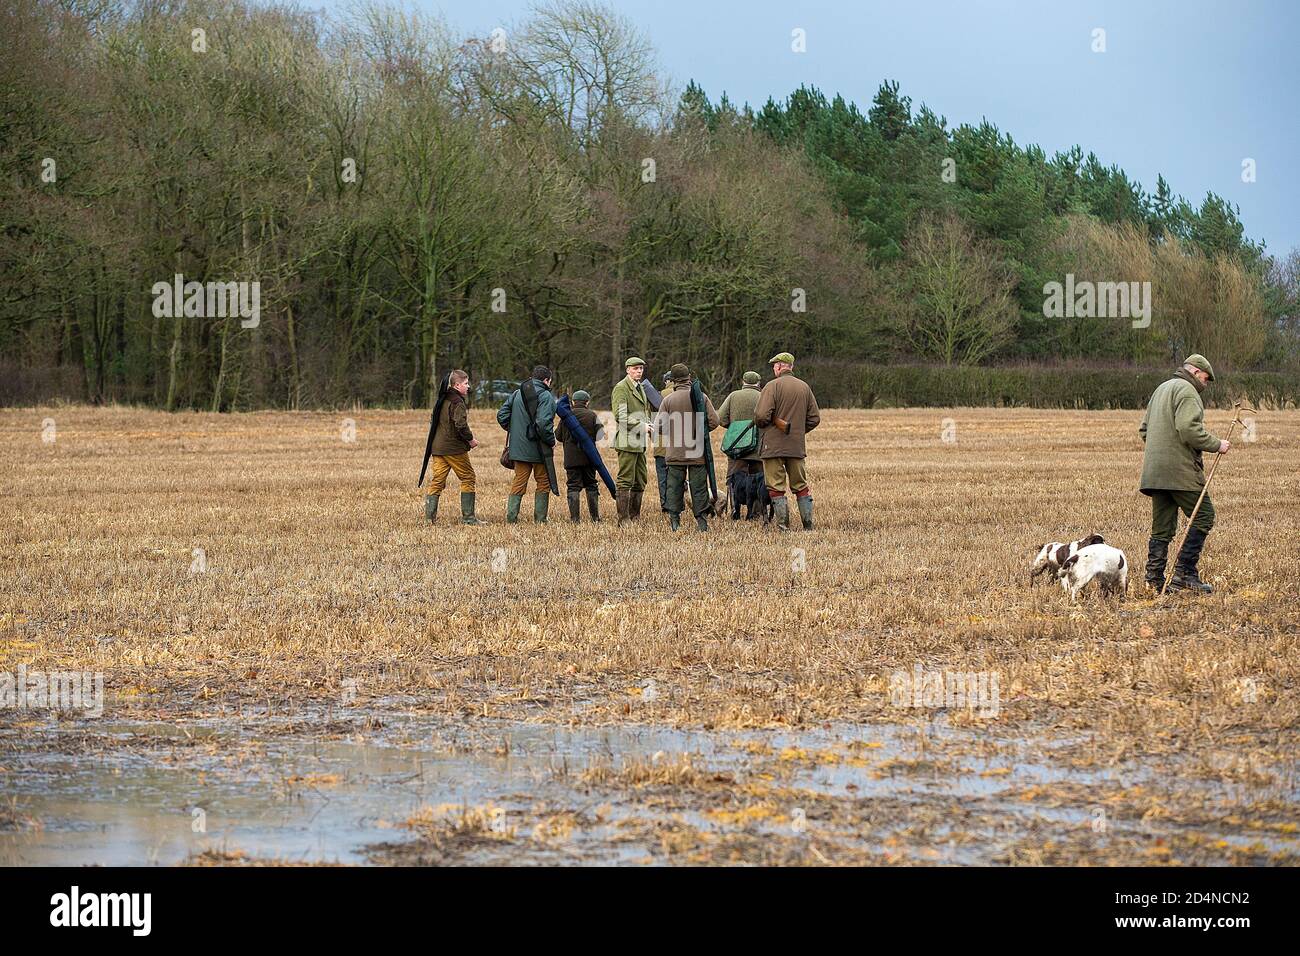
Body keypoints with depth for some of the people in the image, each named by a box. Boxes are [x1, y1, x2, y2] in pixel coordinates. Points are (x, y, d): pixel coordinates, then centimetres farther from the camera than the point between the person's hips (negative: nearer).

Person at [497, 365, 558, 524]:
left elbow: (501, 415, 7)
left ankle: (511, 517, 4)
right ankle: (540, 519, 8)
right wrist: (551, 440, -9)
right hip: (539, 449, -5)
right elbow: (543, 423, -23)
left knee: (519, 482, 12)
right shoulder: (545, 396, -12)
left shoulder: (517, 394, 8)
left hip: (519, 448, 5)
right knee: (543, 482, 8)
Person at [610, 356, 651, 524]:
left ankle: (635, 517, 17)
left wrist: (648, 423, 11)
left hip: (639, 441, 9)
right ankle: (623, 520, -8)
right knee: (625, 481, -8)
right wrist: (641, 425, -21)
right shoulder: (621, 388, -9)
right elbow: (620, 415, -19)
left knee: (640, 482, 11)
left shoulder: (641, 387, 19)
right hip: (626, 441, -9)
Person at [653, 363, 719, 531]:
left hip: (675, 453, 0)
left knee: (674, 486, 7)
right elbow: (714, 421, -4)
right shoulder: (701, 397, -4)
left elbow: (659, 427, -6)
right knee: (699, 487, 6)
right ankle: (701, 521, 6)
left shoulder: (668, 400, -5)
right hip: (698, 452, 0)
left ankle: (674, 520, 5)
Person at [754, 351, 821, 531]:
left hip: (773, 446, -5)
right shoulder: (805, 387, 7)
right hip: (797, 446, 5)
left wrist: (760, 424, 4)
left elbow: (762, 415, -18)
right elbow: (815, 418, 8)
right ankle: (808, 525, 12)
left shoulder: (772, 386, -10)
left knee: (776, 488, 0)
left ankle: (783, 526, -4)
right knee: (801, 487, 14)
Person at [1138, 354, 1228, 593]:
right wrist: (1216, 445, -11)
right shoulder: (1187, 392, -8)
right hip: (1180, 470, -9)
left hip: (1154, 472, 9)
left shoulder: (1162, 389, 23)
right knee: (1203, 517, -3)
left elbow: (1144, 429, 26)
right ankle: (1184, 574, -10)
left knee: (1162, 526, 10)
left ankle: (1154, 578, 6)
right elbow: (1189, 429, -21)